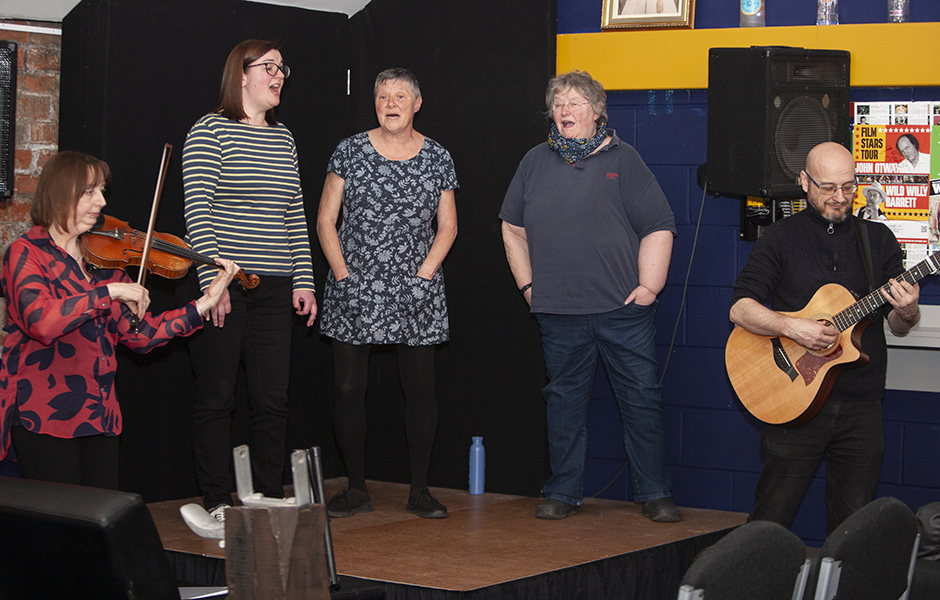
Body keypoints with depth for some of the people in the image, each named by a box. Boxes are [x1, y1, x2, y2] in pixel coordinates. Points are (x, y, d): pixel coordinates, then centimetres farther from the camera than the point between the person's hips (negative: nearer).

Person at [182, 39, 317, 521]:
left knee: (273, 397, 5)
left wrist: (303, 280, 10)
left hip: (273, 288, 6)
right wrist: (213, 280, -17)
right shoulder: (210, 130, -3)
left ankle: (269, 497, 15)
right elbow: (198, 211, -10)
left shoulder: (284, 139, 15)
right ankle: (217, 501, 9)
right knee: (216, 395, 1)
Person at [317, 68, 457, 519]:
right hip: (354, 291, 0)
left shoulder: (437, 158, 6)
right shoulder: (350, 152, 3)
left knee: (420, 389, 0)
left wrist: (424, 274, -3)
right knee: (347, 389, -2)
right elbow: (325, 221, 4)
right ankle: (356, 489, 9)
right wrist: (343, 275, -5)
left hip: (416, 292, 1)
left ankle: (420, 490, 10)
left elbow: (447, 227, 9)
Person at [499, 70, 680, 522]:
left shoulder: (622, 160, 1)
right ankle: (563, 493, 18)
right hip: (559, 313, 3)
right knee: (565, 400, 8)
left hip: (625, 310, -2)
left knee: (642, 399, 0)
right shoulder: (536, 162, 11)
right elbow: (513, 229, 19)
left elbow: (659, 228, 0)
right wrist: (528, 285, 11)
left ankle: (655, 494, 9)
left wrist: (649, 285, -7)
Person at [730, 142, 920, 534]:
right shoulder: (781, 239, 3)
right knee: (771, 521, -2)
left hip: (861, 408, 3)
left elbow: (898, 326, 10)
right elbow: (740, 309, -6)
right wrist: (792, 327, -22)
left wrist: (906, 313, -13)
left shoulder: (878, 240, 11)